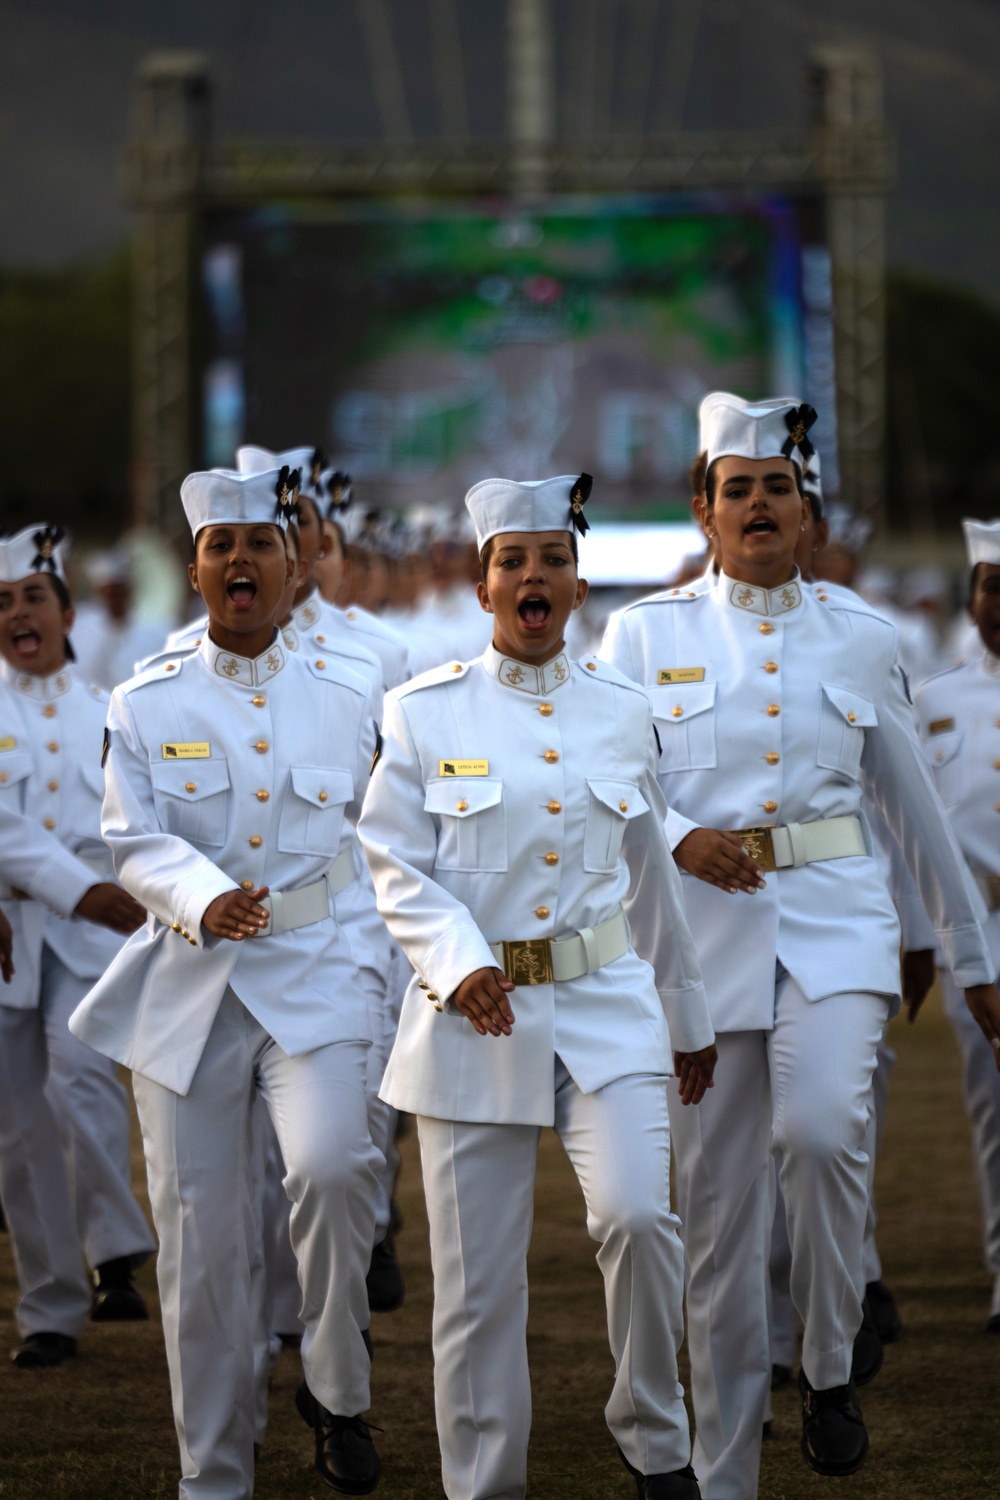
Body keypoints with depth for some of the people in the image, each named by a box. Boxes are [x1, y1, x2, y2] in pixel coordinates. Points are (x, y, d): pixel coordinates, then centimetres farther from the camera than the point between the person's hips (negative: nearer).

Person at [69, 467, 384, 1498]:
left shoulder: (343, 702, 8)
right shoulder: (144, 708, 4)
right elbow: (136, 842, -6)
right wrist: (203, 901, -25)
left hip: (311, 980, 0)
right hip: (186, 989, 0)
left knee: (332, 1166, -26)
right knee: (201, 1244, 1)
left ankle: (336, 1390, -3)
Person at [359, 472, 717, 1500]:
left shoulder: (621, 713, 9)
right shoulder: (424, 712, 1)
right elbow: (397, 869, -1)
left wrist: (686, 1017, 23)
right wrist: (461, 963, -18)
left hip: (607, 1005, 1)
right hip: (474, 1019, -1)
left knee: (638, 1216, -18)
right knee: (477, 1279, 0)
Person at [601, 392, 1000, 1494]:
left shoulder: (862, 639, 9)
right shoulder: (645, 635, 5)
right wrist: (681, 840, -19)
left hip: (834, 924, 0)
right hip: (706, 936, 0)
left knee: (820, 1127, -28)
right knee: (717, 1208, 2)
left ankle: (830, 1370, -5)